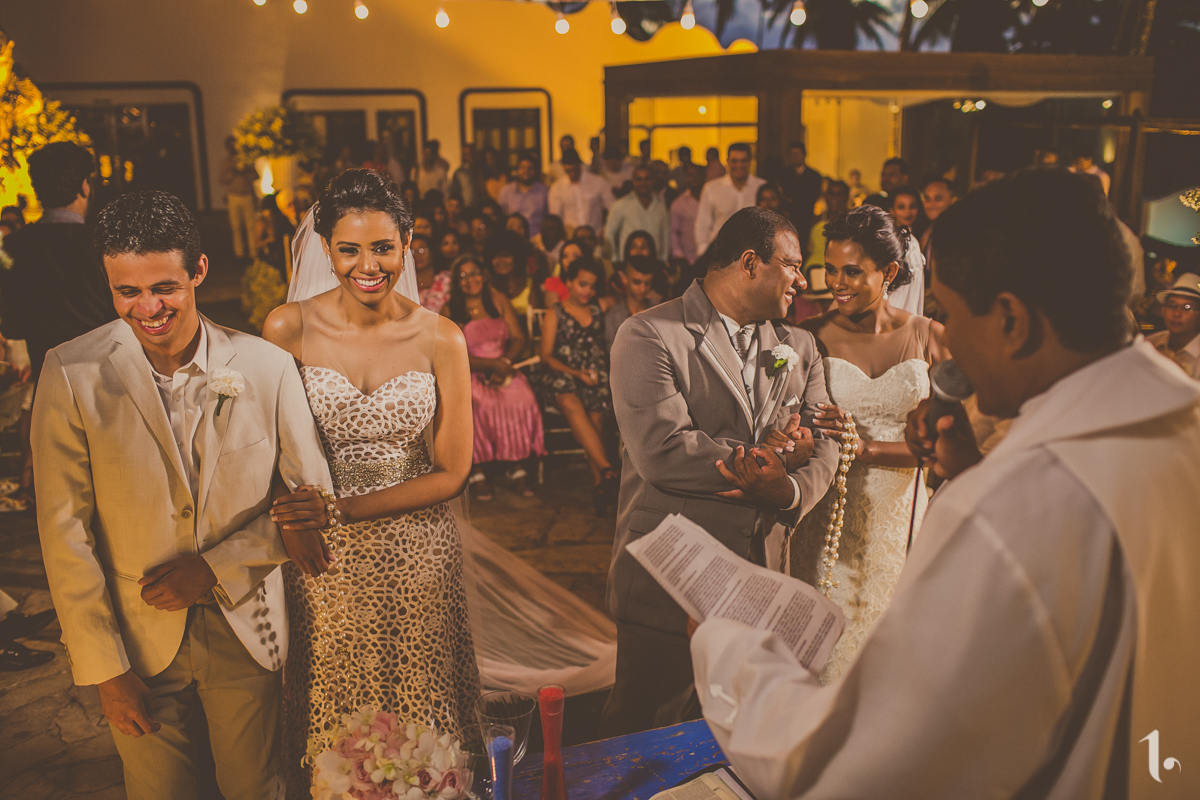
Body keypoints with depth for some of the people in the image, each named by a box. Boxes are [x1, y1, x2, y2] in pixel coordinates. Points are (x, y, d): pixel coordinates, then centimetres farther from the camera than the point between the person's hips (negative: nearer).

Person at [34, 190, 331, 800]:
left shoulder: (267, 367, -10)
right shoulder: (71, 375, -12)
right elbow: (65, 532, -9)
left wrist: (216, 567, -12)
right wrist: (104, 667, -9)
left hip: (247, 632, 1)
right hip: (137, 640, 0)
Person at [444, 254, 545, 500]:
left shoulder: (498, 300, 10)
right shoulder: (450, 311, 1)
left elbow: (519, 339, 7)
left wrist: (504, 362, -12)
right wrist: (491, 364, -16)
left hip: (504, 368, 2)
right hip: (469, 374, -2)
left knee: (521, 398, -28)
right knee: (476, 404, -34)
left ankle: (516, 467, -18)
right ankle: (477, 471, -21)